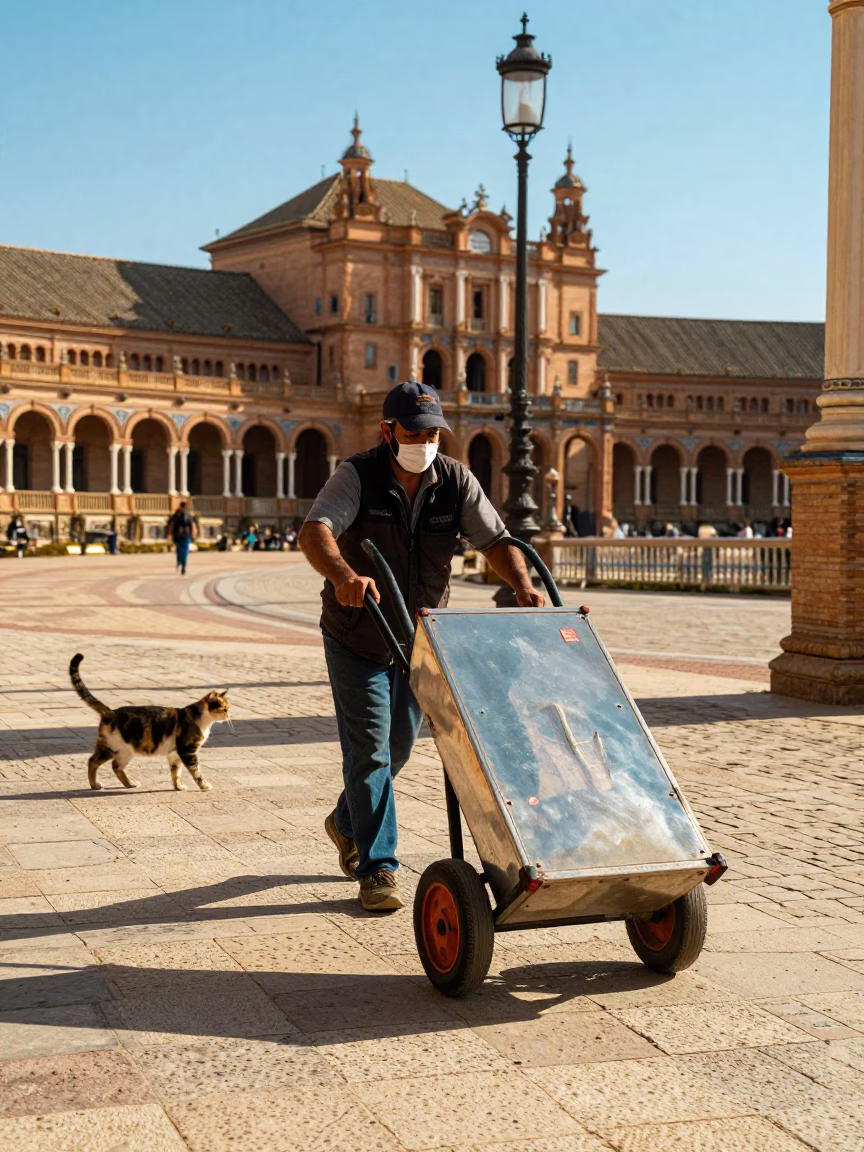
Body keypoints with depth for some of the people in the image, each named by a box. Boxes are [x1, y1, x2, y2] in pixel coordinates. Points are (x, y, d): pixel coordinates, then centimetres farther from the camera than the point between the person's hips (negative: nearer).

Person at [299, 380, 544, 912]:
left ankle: (348, 823, 42)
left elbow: (495, 540, -12)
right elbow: (315, 531, -35)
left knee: (399, 743, 17)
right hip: (356, 637, -4)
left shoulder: (456, 481, -7)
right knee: (369, 744, -10)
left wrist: (523, 586, -33)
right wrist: (343, 575, -57)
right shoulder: (358, 475, -19)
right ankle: (378, 867, -4)